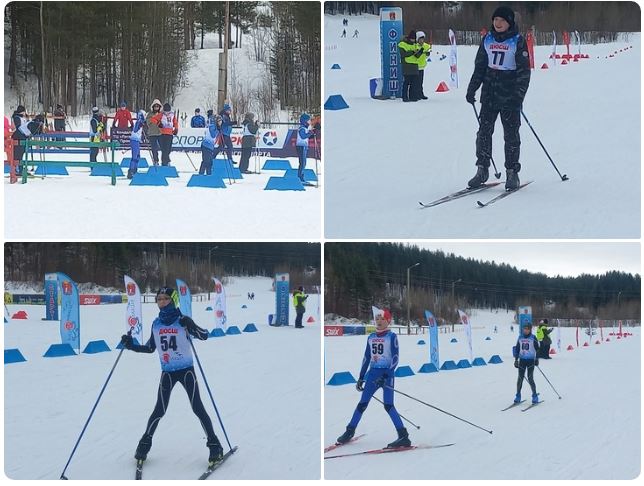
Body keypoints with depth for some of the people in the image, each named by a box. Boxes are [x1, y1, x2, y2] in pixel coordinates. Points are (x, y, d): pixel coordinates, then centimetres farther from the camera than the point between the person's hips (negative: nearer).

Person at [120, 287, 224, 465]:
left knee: (198, 408, -7)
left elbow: (204, 335, -15)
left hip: (186, 370, -3)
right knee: (159, 410, 0)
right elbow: (150, 348, 15)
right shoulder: (156, 324, 4)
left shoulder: (182, 321, -7)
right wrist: (131, 345, 2)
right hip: (167, 372, 3)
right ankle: (144, 444, 17)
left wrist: (190, 326, -32)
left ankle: (214, 445, -1)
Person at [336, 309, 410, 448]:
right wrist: (361, 378, 16)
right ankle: (350, 431, 15)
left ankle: (404, 437, -15)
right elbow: (366, 358, 18)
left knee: (388, 406, -15)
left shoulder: (392, 336, -4)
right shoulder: (371, 337, 13)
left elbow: (395, 358, -9)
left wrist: (386, 375, -20)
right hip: (373, 373, 5)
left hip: (387, 374, -5)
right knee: (362, 404, 4)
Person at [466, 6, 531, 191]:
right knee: (484, 131, 0)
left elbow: (524, 70, -6)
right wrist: (472, 89, 10)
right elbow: (479, 66, 16)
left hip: (510, 95, -4)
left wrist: (519, 93, -15)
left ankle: (512, 173, 7)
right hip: (489, 93, 4)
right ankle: (482, 170, 7)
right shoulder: (487, 40, 10)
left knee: (511, 134, 0)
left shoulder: (518, 41, -3)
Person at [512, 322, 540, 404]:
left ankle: (535, 396, 3)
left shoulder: (533, 338, -4)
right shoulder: (520, 338, 7)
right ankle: (518, 396, 12)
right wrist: (516, 359, 8)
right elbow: (517, 349, 12)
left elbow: (537, 349, -1)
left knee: (530, 378, -7)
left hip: (531, 360, -4)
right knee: (520, 378, 4)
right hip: (522, 360, 4)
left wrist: (537, 359, -7)